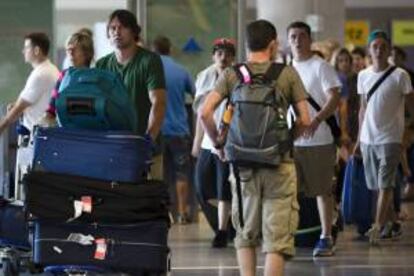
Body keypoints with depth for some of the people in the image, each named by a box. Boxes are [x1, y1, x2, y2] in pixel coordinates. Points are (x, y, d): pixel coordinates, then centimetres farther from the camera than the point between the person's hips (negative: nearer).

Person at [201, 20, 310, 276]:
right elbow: (305, 120, -4)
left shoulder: (231, 74, 2)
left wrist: (218, 142, 5)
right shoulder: (288, 74, -1)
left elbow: (205, 112, -8)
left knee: (246, 235, 17)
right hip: (279, 163, -2)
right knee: (277, 237, 1)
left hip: (242, 162, 2)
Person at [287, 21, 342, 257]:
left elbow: (334, 99, -13)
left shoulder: (320, 67, -4)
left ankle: (326, 238, 10)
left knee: (323, 190, 3)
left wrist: (317, 119, -28)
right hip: (289, 141, 5)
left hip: (319, 139, -5)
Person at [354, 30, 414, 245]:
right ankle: (393, 222, 24)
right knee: (375, 185, 10)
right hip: (368, 138, 5)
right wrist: (359, 139, 15)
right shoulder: (363, 76, 8)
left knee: (385, 184, -11)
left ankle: (378, 226, -13)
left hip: (390, 138, -5)